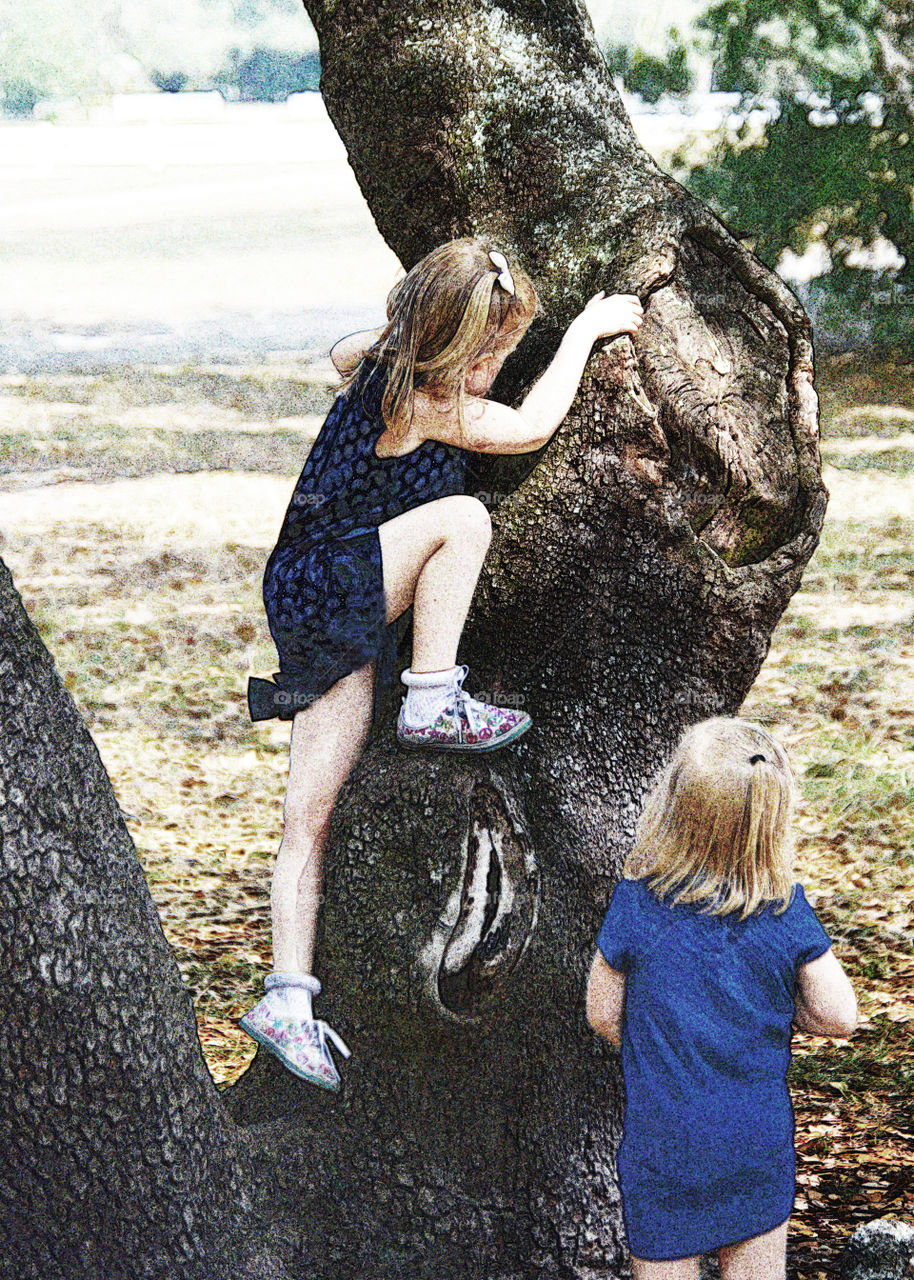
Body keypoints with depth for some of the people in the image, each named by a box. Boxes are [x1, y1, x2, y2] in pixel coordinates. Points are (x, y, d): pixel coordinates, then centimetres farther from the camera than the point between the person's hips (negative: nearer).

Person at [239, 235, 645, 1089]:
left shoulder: (380, 363, 9)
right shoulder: (420, 404, -18)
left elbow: (342, 353, 34)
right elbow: (532, 426, -15)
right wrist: (587, 329, -5)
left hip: (336, 622, 9)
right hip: (320, 595, -9)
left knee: (310, 818, 1)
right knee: (460, 517, -26)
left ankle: (288, 995, -2)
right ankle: (432, 704, -19)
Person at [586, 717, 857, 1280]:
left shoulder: (636, 904, -17)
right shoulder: (787, 908, -13)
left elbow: (604, 1015, -6)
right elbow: (838, 1017, -7)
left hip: (665, 1144, -1)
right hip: (761, 1138, 2)